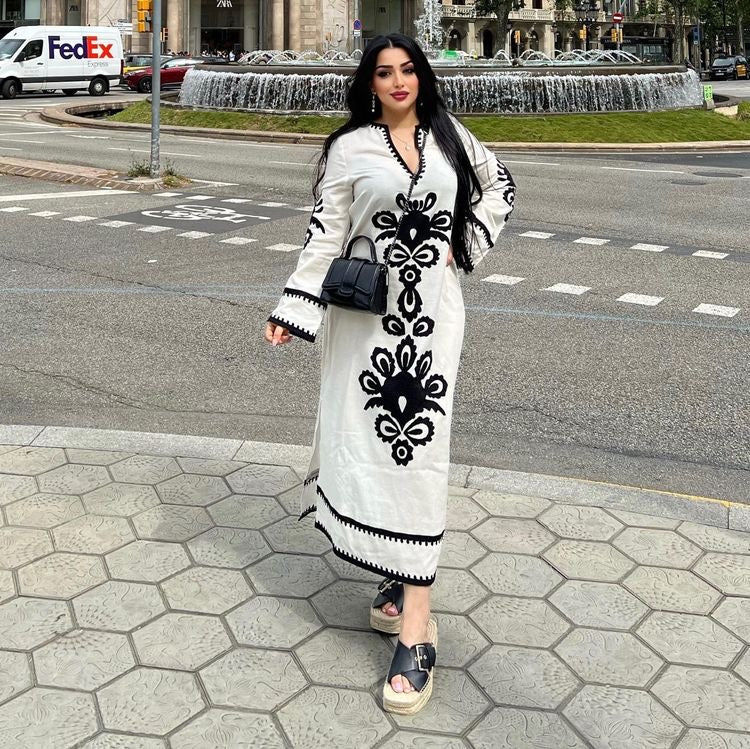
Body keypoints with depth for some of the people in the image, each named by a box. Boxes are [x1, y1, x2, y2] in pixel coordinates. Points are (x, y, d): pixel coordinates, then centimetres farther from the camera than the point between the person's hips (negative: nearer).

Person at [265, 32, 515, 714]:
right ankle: (404, 572, 22)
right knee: (369, 438, 1)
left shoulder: (449, 135, 9)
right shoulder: (350, 147, 2)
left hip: (433, 309, 0)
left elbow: (499, 188, 21)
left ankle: (414, 625, -5)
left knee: (418, 446, -5)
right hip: (367, 309, 0)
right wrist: (293, 311, -8)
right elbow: (326, 231, -1)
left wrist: (466, 245, 7)